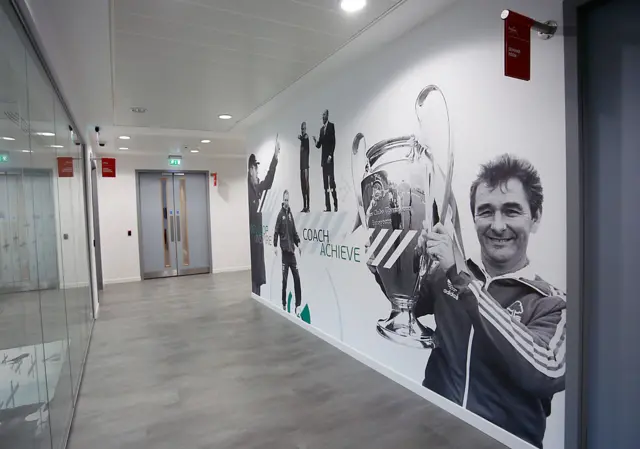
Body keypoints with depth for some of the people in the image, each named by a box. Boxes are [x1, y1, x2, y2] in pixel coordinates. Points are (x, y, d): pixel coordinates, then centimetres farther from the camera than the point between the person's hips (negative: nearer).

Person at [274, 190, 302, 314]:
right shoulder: (280, 214, -4)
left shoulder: (290, 214, 12)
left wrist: (298, 244, 7)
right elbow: (276, 232, -9)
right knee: (285, 278, -2)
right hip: (285, 250, -5)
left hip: (292, 250, 5)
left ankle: (298, 305, 11)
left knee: (297, 277, 3)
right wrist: (275, 245, -18)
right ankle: (284, 304, 13)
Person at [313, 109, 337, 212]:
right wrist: (316, 142, -5)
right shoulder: (321, 129, 19)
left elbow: (333, 142, -10)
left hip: (329, 157, -7)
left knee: (331, 180, -10)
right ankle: (327, 206, 6)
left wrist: (330, 155, -17)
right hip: (323, 158, 7)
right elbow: (319, 145, 16)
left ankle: (335, 204, -5)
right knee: (325, 182, 4)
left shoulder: (331, 126, -2)